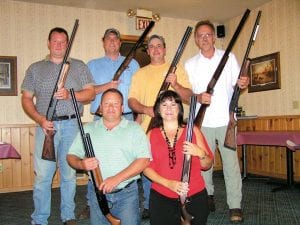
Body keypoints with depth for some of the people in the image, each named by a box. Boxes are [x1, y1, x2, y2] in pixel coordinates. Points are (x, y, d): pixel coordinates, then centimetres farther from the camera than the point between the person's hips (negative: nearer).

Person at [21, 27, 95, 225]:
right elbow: (26, 99, 8)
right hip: (46, 126, 0)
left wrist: (70, 95, -14)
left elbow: (91, 93, 4)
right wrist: (39, 119, -8)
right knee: (42, 175, 1)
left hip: (72, 125, 0)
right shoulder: (35, 68, 12)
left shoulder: (79, 66, 11)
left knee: (70, 173, 7)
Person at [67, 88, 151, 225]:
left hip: (127, 192, -2)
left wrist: (117, 178, -19)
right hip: (97, 191, 2)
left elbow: (144, 160, -10)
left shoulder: (134, 128, -1)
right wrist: (82, 164, -16)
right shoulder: (88, 129, 7)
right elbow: (71, 156, 7)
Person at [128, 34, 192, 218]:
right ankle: (149, 206, 21)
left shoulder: (177, 69, 10)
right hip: (147, 127, 2)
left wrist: (176, 85, -14)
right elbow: (132, 100, 6)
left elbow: (189, 97, 4)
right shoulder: (140, 74, 14)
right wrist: (146, 109, -13)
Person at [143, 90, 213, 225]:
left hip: (195, 196, 0)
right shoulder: (151, 135, 6)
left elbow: (207, 165, 5)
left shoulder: (192, 130, 5)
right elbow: (146, 167, -1)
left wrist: (200, 153, -16)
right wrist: (168, 183, -14)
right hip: (161, 198, 0)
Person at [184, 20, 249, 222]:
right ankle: (208, 197, 24)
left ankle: (235, 205, 5)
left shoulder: (229, 57, 7)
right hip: (203, 120, 2)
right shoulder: (190, 64, 8)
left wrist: (244, 83, -15)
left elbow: (237, 83, 8)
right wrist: (198, 97, -15)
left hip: (225, 119, -1)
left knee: (231, 162, -3)